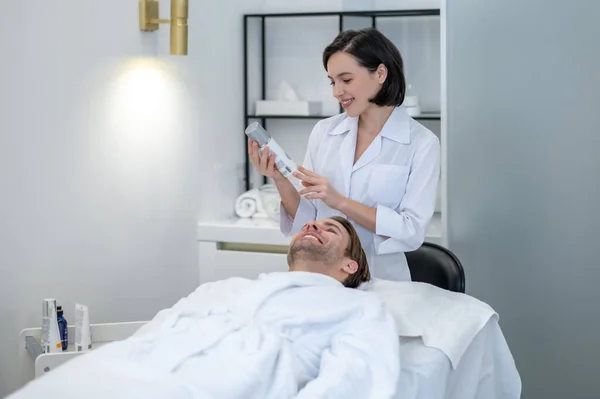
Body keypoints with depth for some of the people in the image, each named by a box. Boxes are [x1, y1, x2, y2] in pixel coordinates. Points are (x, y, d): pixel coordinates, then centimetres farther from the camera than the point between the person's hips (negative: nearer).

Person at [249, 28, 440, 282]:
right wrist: (281, 181, -9)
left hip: (380, 283, -3)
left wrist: (340, 202, -15)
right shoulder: (324, 132, 7)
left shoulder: (421, 143, -3)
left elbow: (412, 232, -10)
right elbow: (306, 222, 8)